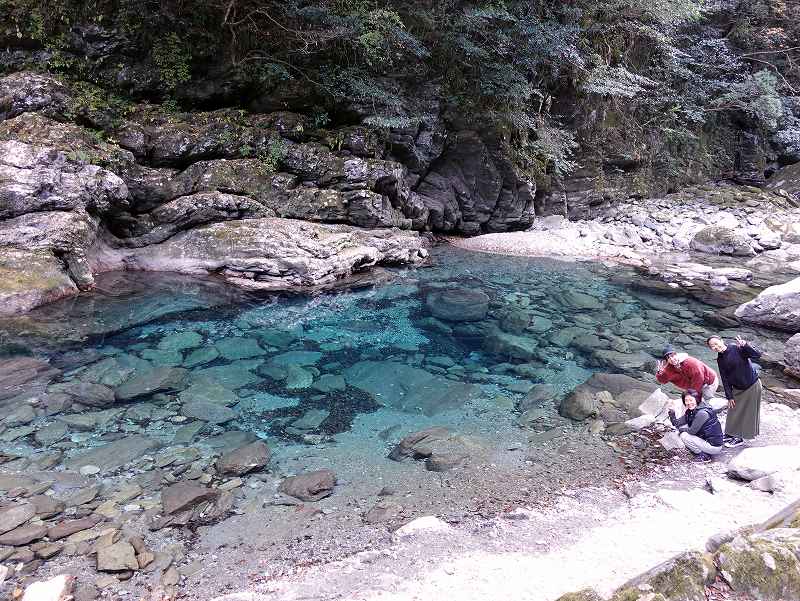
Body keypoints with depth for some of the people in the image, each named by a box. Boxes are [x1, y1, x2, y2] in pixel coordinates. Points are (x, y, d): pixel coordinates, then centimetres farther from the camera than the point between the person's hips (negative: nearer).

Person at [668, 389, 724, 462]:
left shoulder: (702, 413, -24)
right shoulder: (691, 411, 3)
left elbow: (692, 431, -20)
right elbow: (678, 423, 1)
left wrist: (681, 429, -1)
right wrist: (672, 413, -16)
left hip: (715, 447, -9)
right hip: (706, 439, 9)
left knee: (684, 436, -13)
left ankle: (704, 455, -2)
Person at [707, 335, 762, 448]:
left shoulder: (737, 349, -19)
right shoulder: (720, 360, -1)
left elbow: (757, 355, -28)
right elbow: (725, 379, 0)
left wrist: (745, 345, -42)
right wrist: (729, 396, -1)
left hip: (752, 386, -6)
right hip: (737, 389, 6)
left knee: (747, 412, 6)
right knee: (734, 411, 15)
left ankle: (740, 438, 19)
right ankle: (731, 434, 33)